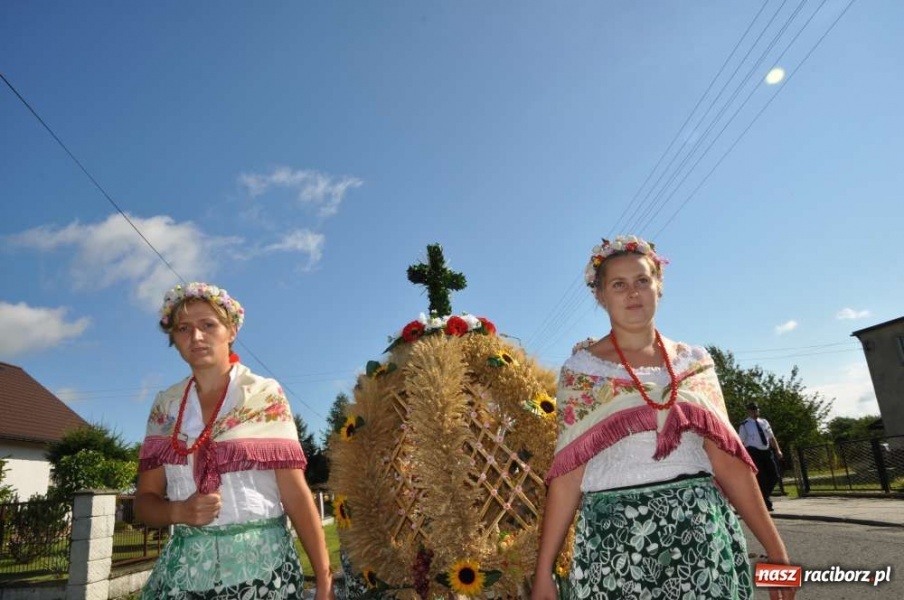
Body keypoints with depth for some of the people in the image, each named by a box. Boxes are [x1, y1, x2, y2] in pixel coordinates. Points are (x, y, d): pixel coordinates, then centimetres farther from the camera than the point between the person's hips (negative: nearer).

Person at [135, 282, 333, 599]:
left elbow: (296, 493, -8)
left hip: (261, 564, -3)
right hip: (186, 568, 3)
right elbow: (145, 500, 7)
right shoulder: (165, 406, 5)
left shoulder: (265, 395, -6)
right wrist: (179, 512, -15)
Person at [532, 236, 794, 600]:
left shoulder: (695, 362, 8)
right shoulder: (581, 369, -1)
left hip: (701, 529, 3)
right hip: (614, 536, -2)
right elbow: (567, 473, -5)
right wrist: (543, 570, -8)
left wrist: (775, 548, 2)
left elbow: (726, 459, 7)